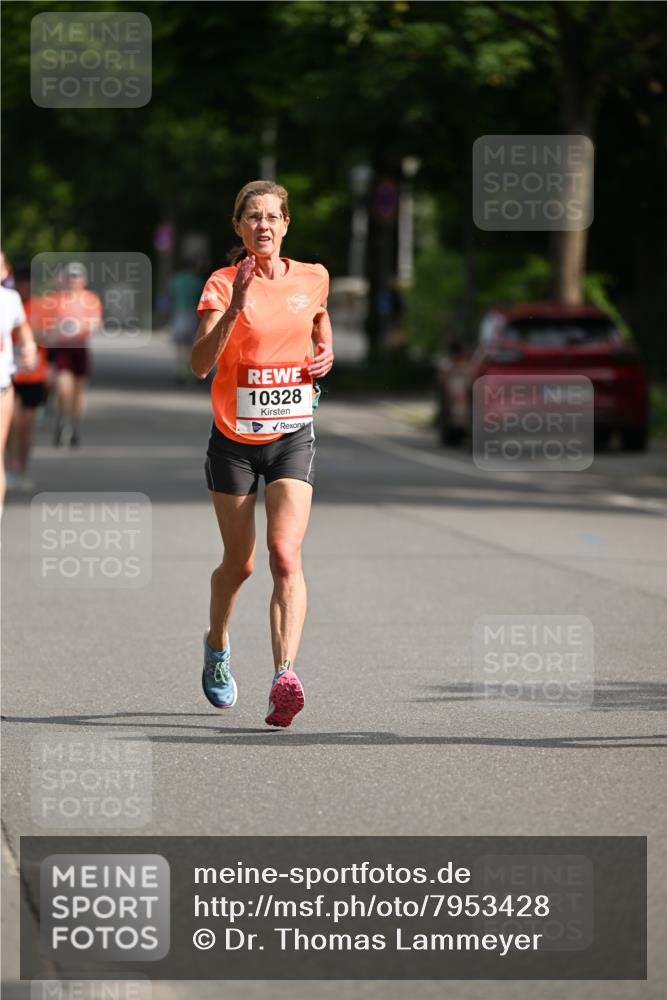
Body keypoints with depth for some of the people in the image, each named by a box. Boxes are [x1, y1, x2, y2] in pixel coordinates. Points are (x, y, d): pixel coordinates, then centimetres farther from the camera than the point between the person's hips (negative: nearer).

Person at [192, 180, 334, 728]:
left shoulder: (312, 278, 3)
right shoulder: (223, 285, -8)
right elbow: (201, 362, -21)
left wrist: (326, 352, 4)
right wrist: (235, 308, -33)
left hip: (292, 436, 1)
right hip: (234, 437, -1)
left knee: (286, 555, -18)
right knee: (239, 563, 11)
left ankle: (285, 677, -29)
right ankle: (218, 646, 41)